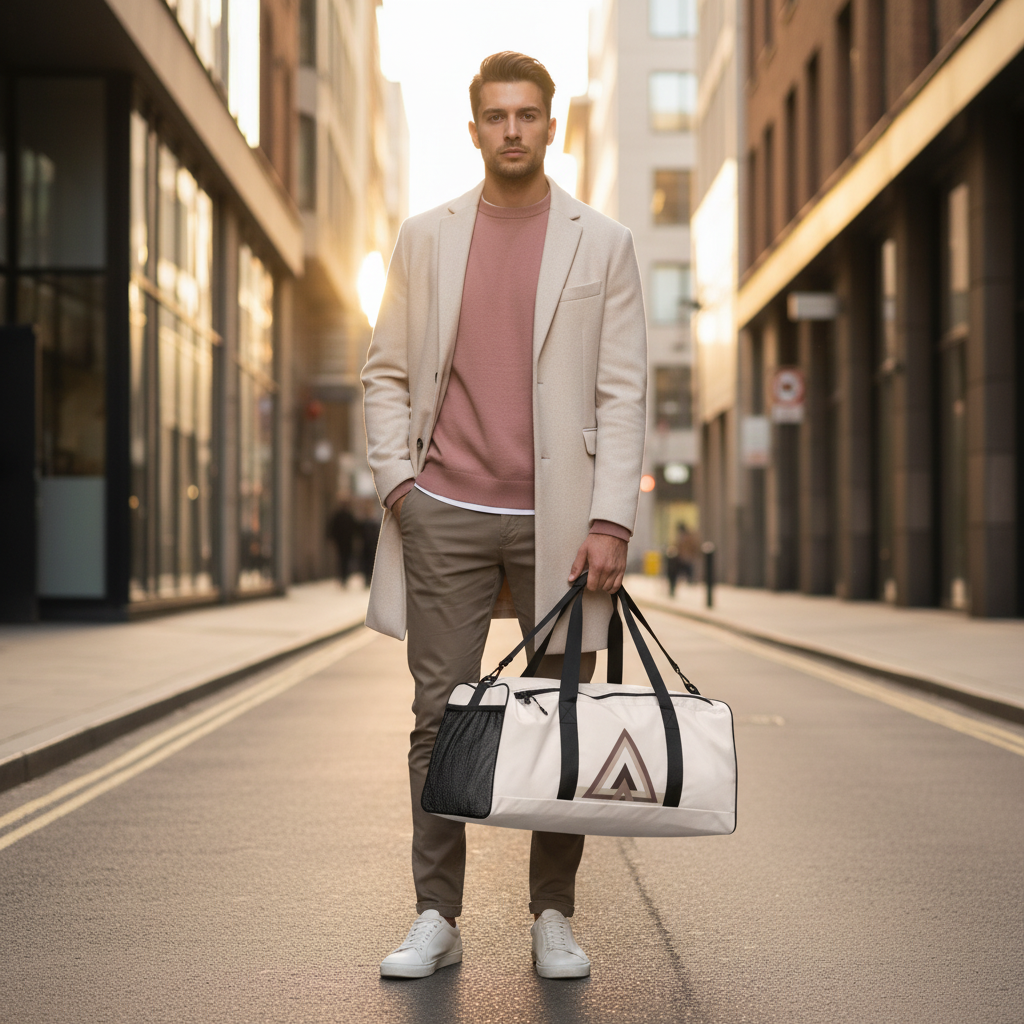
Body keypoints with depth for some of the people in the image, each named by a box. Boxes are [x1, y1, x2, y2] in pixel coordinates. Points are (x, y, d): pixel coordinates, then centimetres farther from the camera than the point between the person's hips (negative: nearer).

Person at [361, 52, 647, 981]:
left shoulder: (603, 244, 5)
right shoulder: (425, 239, 10)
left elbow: (623, 393, 0)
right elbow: (386, 372, 12)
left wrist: (611, 521, -8)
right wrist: (397, 479, -2)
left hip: (558, 518, -1)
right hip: (446, 517, 1)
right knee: (440, 716, 3)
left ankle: (554, 919, 15)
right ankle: (437, 919, 11)